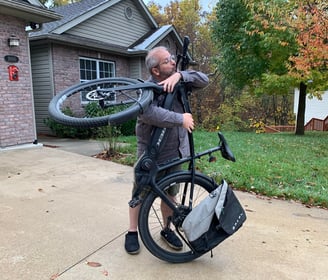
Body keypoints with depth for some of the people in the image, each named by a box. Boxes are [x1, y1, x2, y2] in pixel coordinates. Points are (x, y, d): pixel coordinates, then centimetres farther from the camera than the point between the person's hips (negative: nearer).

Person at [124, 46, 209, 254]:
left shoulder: (178, 82, 1)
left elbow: (204, 80, -6)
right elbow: (148, 113, -38)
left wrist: (180, 75, -21)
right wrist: (181, 119, -32)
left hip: (175, 152, 5)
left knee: (170, 194, 17)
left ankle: (167, 229, 38)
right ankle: (132, 232, 30)